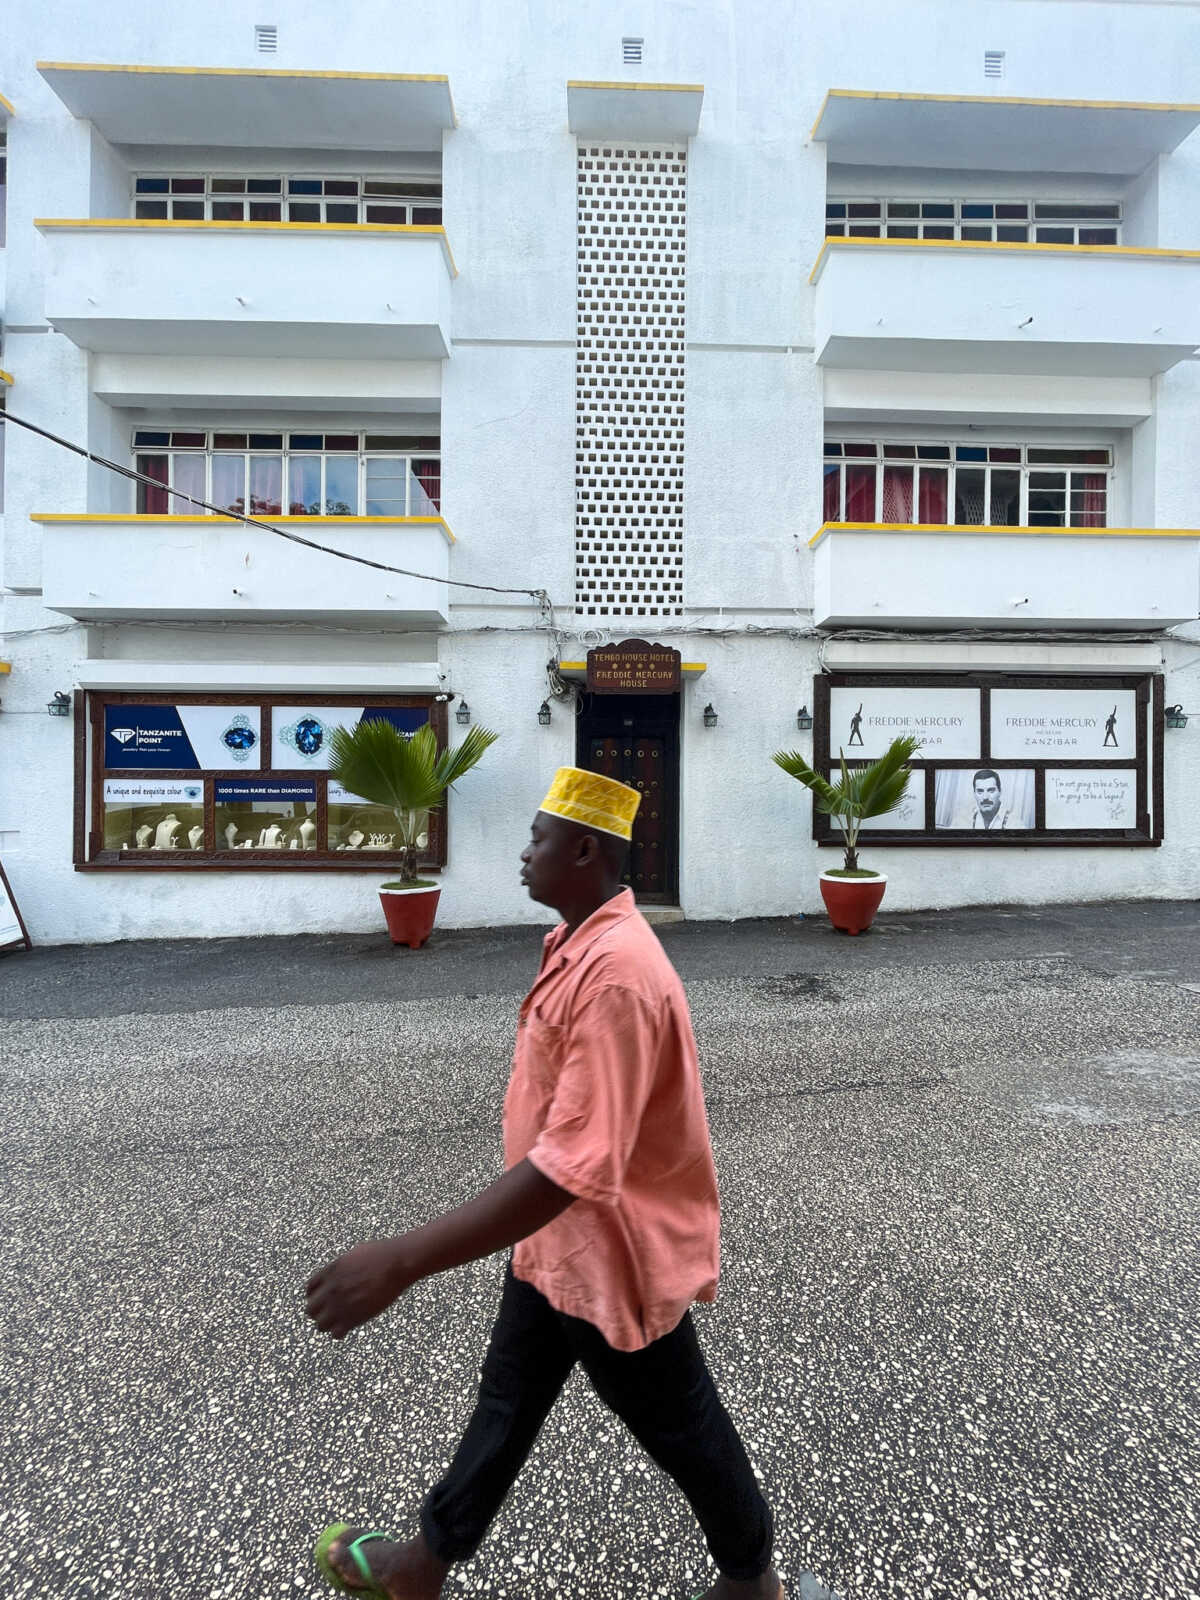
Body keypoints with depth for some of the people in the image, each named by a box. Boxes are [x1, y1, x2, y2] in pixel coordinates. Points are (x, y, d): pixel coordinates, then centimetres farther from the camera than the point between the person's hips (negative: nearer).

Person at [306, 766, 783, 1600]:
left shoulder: (617, 974, -35)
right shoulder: (582, 943, -2)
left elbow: (574, 1167, -39)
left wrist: (403, 1259, -39)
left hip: (615, 1255, -8)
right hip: (558, 1241, 8)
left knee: (680, 1427, 19)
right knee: (506, 1401, 27)